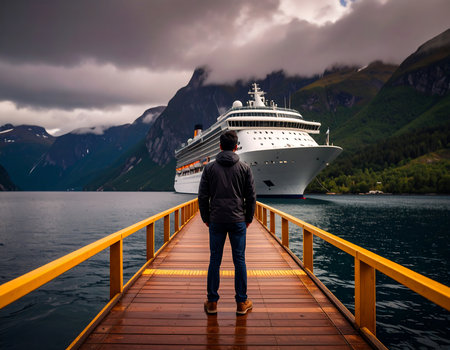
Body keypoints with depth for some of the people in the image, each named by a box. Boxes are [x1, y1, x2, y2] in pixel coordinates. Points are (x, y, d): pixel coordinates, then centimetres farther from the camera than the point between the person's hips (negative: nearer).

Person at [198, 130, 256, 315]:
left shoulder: (210, 168, 1)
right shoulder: (244, 168, 0)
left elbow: (203, 196, 1)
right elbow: (251, 197, 1)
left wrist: (206, 218, 11)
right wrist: (248, 218, 12)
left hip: (216, 221, 1)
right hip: (238, 221, 0)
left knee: (214, 260, 7)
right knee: (239, 260, 6)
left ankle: (212, 302, 13)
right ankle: (242, 303, 13)